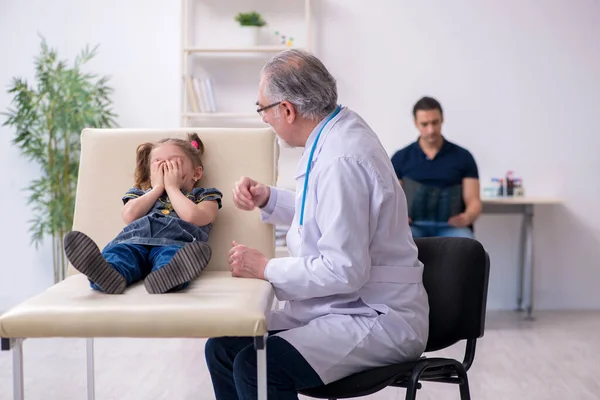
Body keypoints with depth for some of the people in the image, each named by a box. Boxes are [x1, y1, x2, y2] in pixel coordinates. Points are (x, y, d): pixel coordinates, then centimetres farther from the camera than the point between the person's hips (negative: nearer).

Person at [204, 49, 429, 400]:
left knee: (256, 366, -27)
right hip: (335, 308, 10)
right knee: (222, 348, 4)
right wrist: (267, 199, 9)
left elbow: (344, 270, -26)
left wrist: (265, 268, -14)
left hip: (378, 319, -10)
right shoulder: (337, 133, 6)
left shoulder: (342, 160, -24)